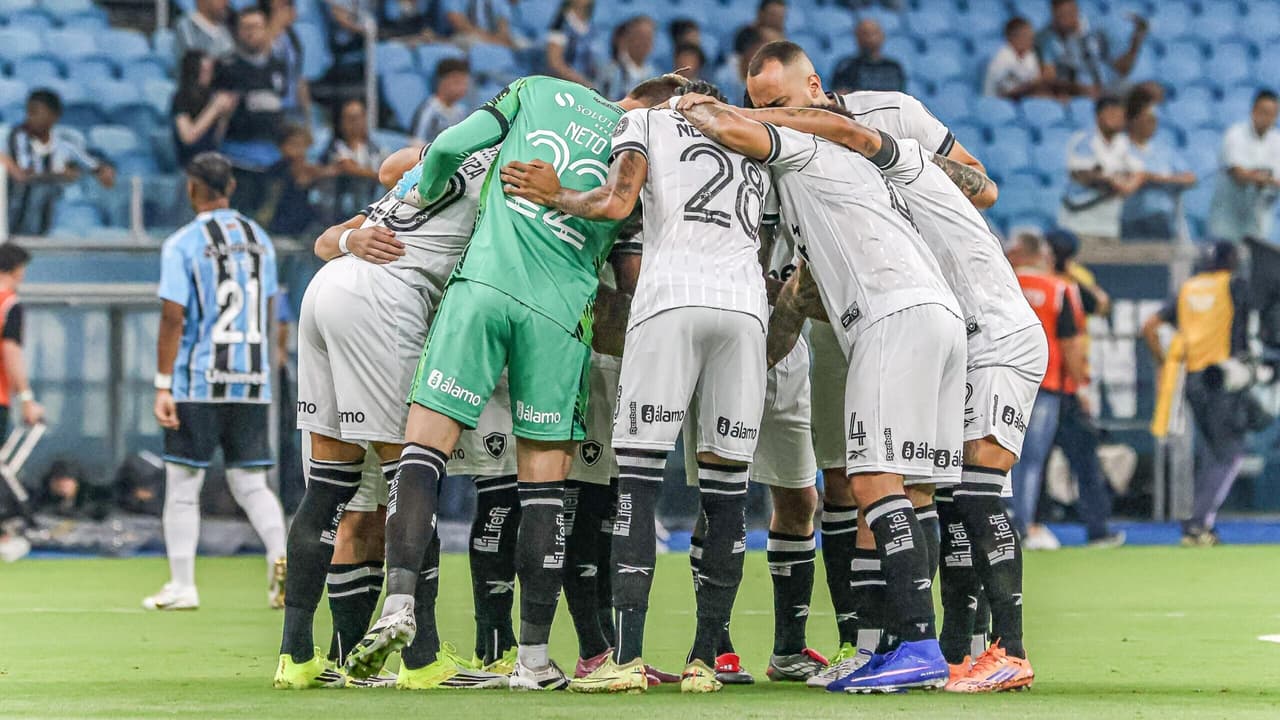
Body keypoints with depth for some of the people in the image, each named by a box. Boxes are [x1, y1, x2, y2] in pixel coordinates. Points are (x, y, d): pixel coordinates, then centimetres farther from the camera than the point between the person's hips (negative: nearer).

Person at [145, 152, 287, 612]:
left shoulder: (183, 244, -8)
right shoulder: (259, 239, 9)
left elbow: (173, 319, -13)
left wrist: (163, 386, -12)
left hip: (198, 384, -4)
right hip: (253, 383, 5)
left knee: (182, 486, 5)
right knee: (250, 483, 9)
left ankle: (182, 586, 5)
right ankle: (280, 554, -15)